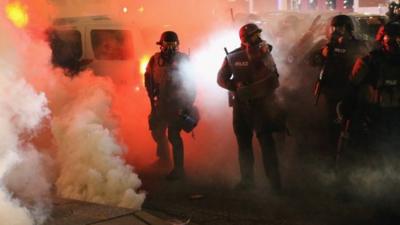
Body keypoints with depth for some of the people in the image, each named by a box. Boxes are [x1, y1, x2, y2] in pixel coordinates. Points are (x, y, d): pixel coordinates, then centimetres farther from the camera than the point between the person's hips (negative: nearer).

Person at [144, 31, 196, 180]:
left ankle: (178, 169, 0)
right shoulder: (155, 59, -2)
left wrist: (188, 104, -7)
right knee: (157, 131, 16)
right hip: (161, 102, 5)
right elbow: (148, 79, 9)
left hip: (177, 104, -5)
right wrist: (152, 97, 3)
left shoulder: (183, 60, -10)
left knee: (174, 135, -9)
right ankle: (163, 157, 43)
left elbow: (190, 84, -6)